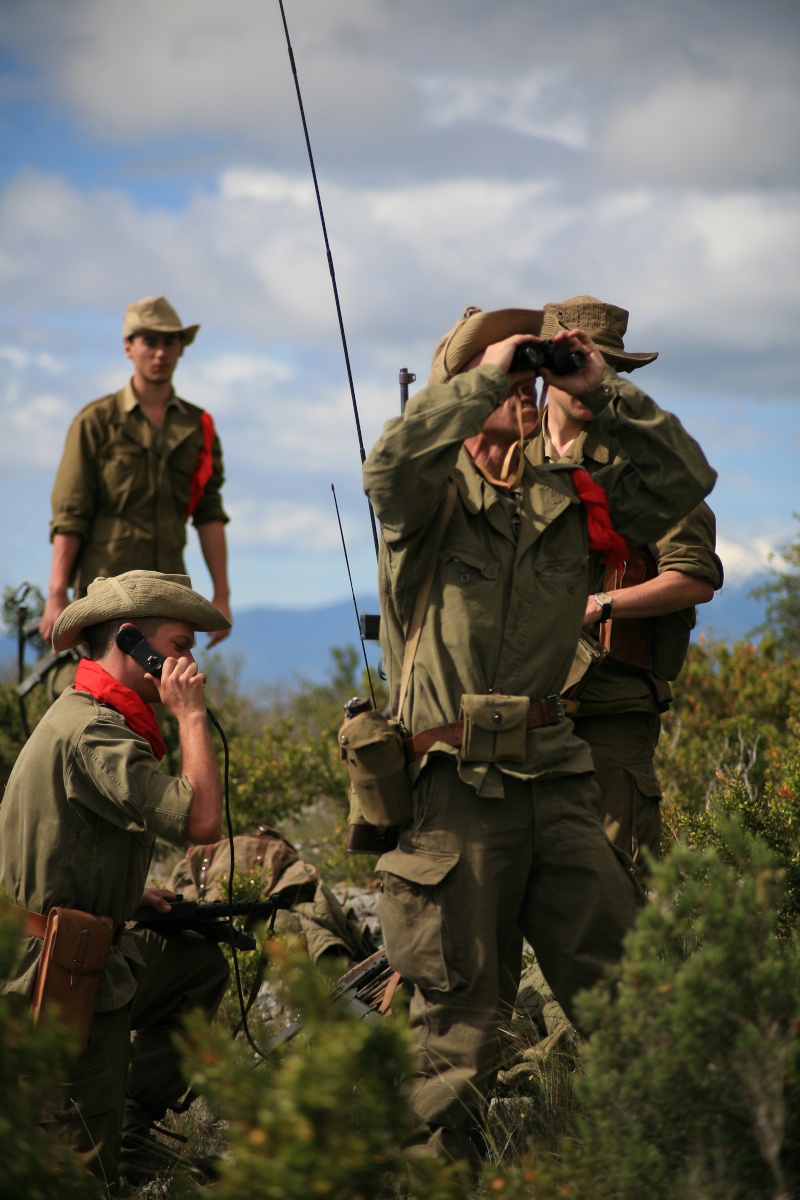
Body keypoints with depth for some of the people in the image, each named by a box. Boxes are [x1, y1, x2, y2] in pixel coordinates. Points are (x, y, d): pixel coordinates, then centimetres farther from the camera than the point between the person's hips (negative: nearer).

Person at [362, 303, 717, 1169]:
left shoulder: (570, 502, 13)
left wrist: (605, 391, 4)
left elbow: (684, 477, 11)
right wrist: (479, 375, -17)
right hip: (455, 784, -5)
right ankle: (436, 1162, 7)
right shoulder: (433, 494, -1)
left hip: (553, 780, 5)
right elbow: (390, 466, -25)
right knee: (456, 1013, -1)